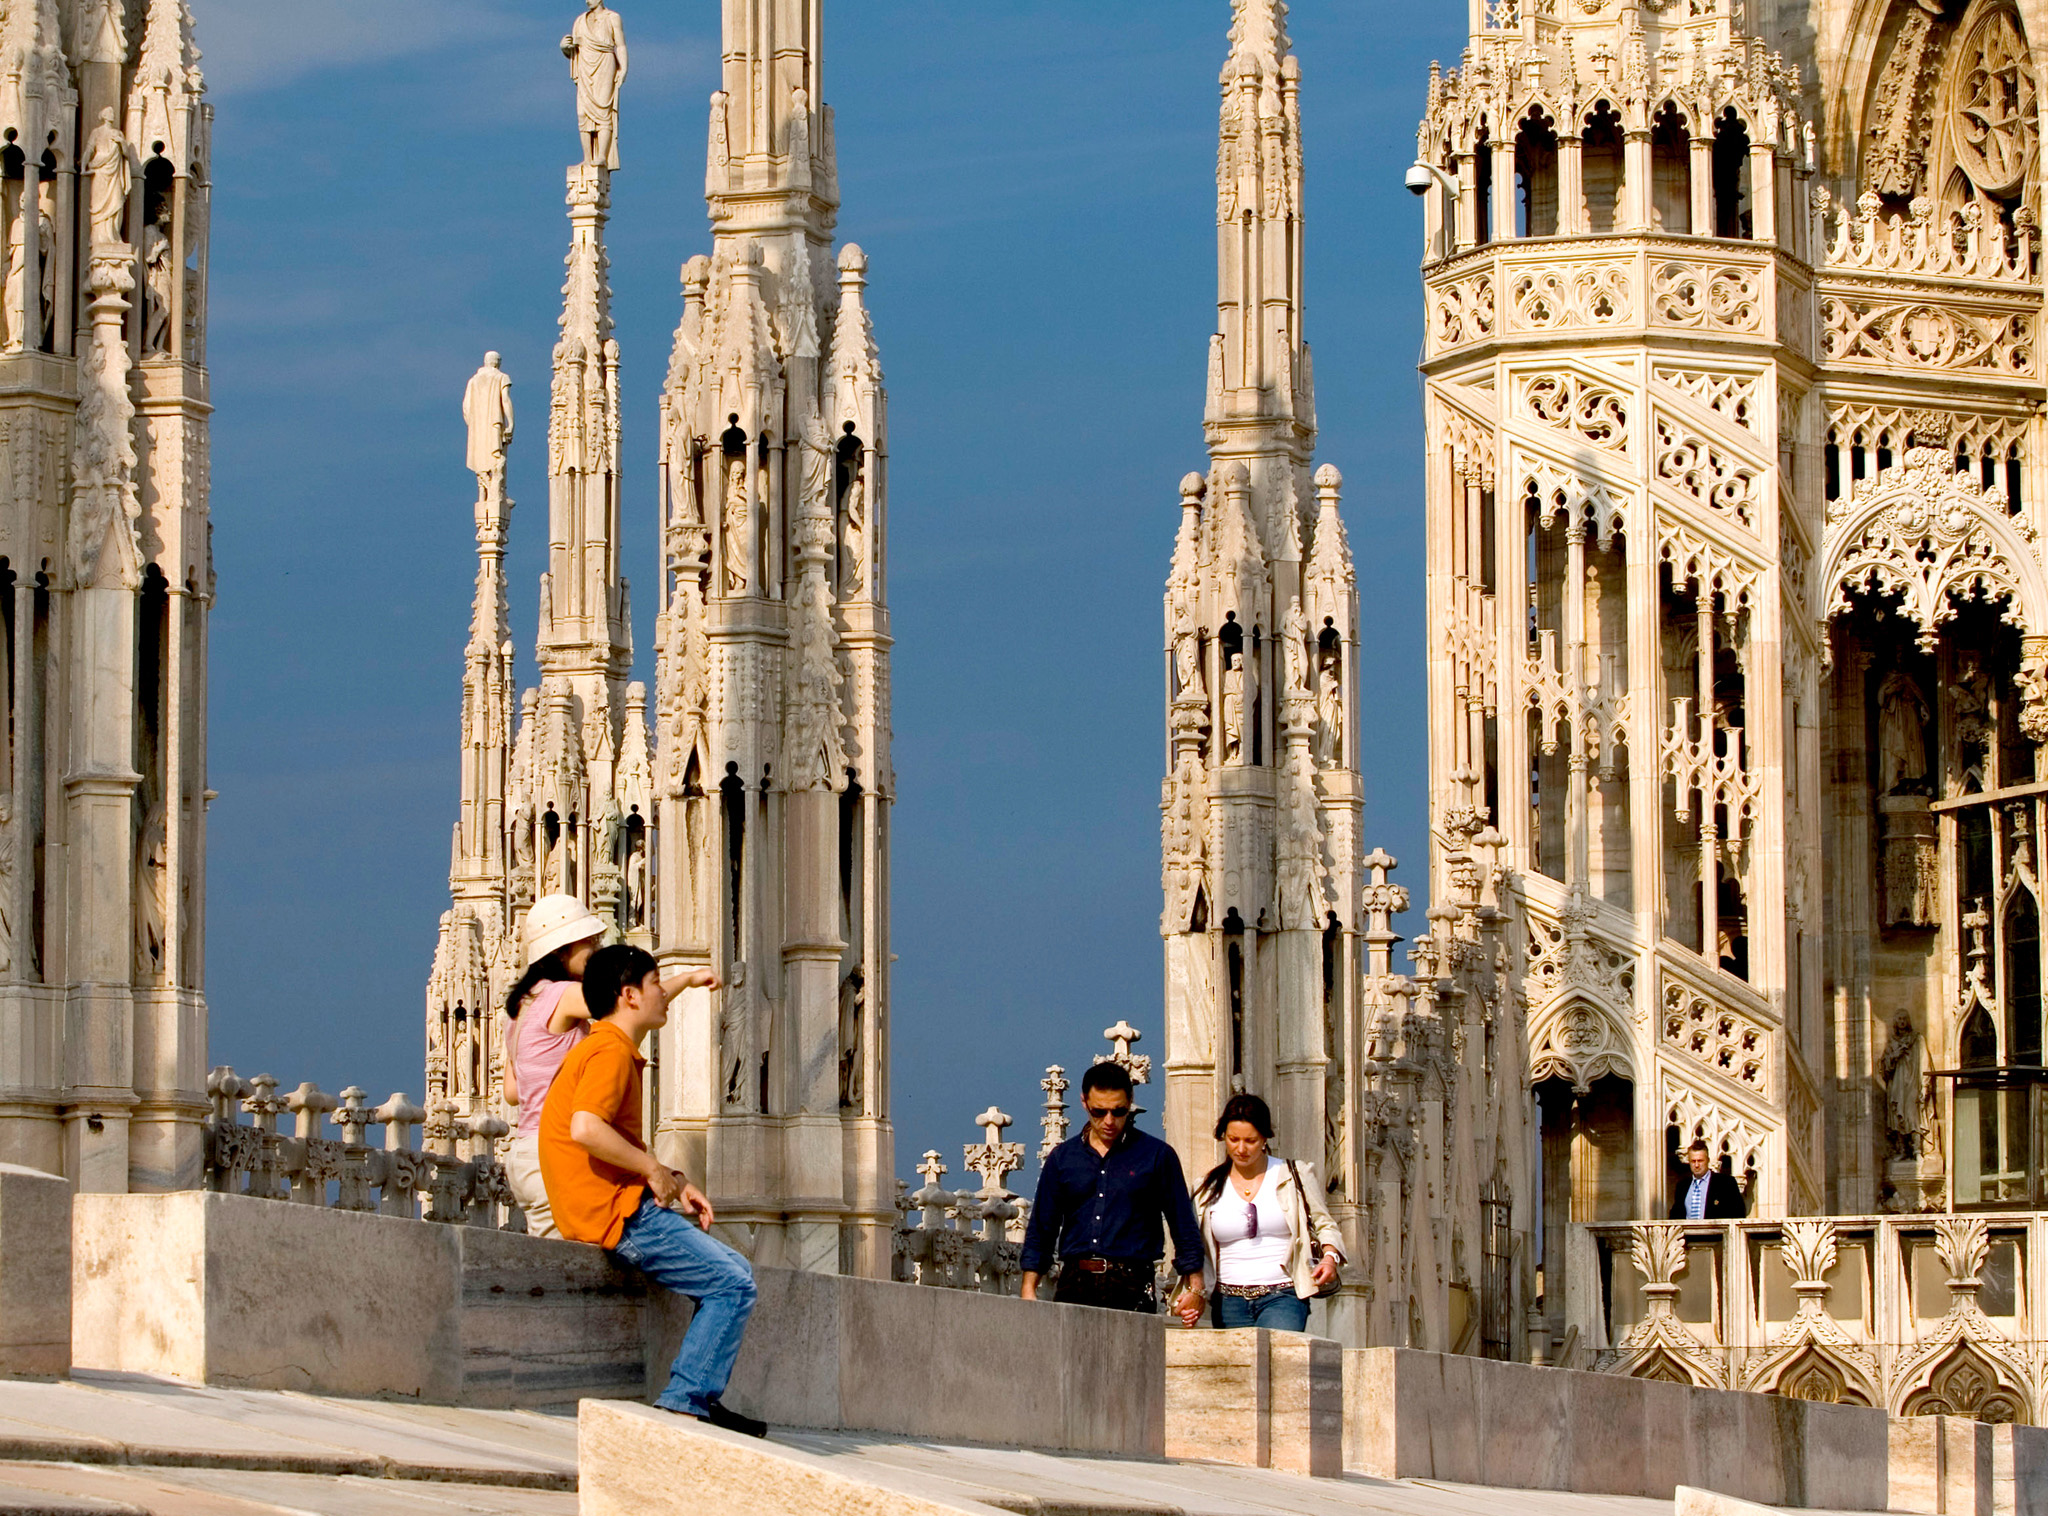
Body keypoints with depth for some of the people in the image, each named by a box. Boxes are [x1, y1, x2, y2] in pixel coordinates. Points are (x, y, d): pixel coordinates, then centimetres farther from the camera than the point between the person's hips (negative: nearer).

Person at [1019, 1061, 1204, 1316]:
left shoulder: (1156, 1156, 6)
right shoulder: (1062, 1158, 14)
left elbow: (1184, 1228, 8)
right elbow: (1041, 1230, 16)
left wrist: (1194, 1288, 1)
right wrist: (1028, 1290, 8)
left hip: (1130, 1288, -2)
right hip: (1075, 1284, 2)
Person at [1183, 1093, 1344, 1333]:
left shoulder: (1295, 1176, 6)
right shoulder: (1208, 1189, 12)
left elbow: (1324, 1224, 12)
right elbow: (1201, 1252, 17)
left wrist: (1330, 1256, -9)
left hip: (1283, 1296, -3)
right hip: (1229, 1301, 3)